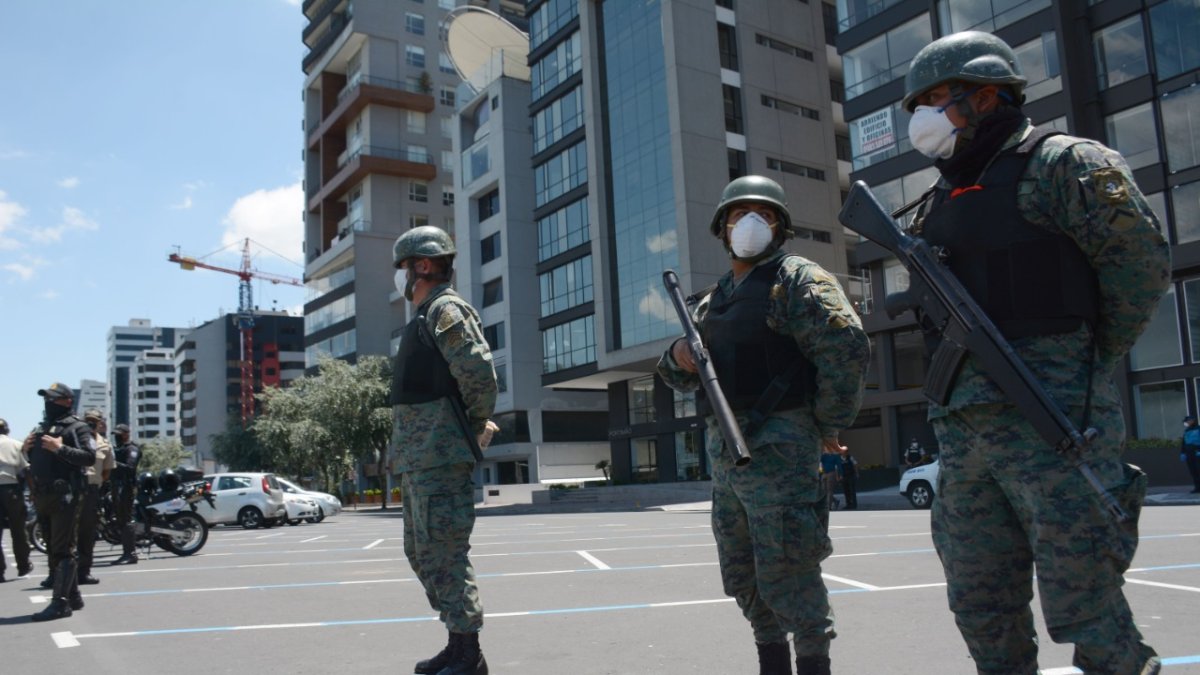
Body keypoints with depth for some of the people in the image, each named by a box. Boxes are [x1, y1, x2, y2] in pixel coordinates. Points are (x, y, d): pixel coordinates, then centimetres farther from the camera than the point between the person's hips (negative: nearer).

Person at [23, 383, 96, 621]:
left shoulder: (77, 427, -5)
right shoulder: (41, 428, 20)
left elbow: (89, 457, -17)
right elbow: (35, 460, 25)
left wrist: (60, 448, -22)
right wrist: (27, 450, 6)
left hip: (64, 496, -9)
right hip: (42, 496, 9)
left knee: (62, 550, -10)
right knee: (52, 549, 12)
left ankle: (60, 603, -11)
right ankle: (73, 597, 21)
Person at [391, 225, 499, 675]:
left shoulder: (446, 309, -10)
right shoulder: (423, 317, 21)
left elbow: (481, 375, -19)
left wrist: (476, 426, -6)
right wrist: (476, 424, 10)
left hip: (440, 453, -11)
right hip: (417, 455, 11)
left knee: (444, 553, -8)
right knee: (421, 552, 14)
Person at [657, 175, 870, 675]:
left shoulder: (796, 280, -4)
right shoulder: (710, 302, 18)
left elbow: (848, 349, -14)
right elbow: (679, 378, 23)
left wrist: (828, 427, -10)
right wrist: (678, 356, 0)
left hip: (777, 446, -8)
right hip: (721, 447, 8)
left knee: (786, 571, -8)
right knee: (741, 574, 14)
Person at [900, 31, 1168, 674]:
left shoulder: (1060, 164, -1)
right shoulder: (939, 201, 19)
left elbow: (1143, 265, -5)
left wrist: (1083, 361, -4)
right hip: (962, 427, 7)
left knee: (1083, 608, -5)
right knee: (981, 607, 11)